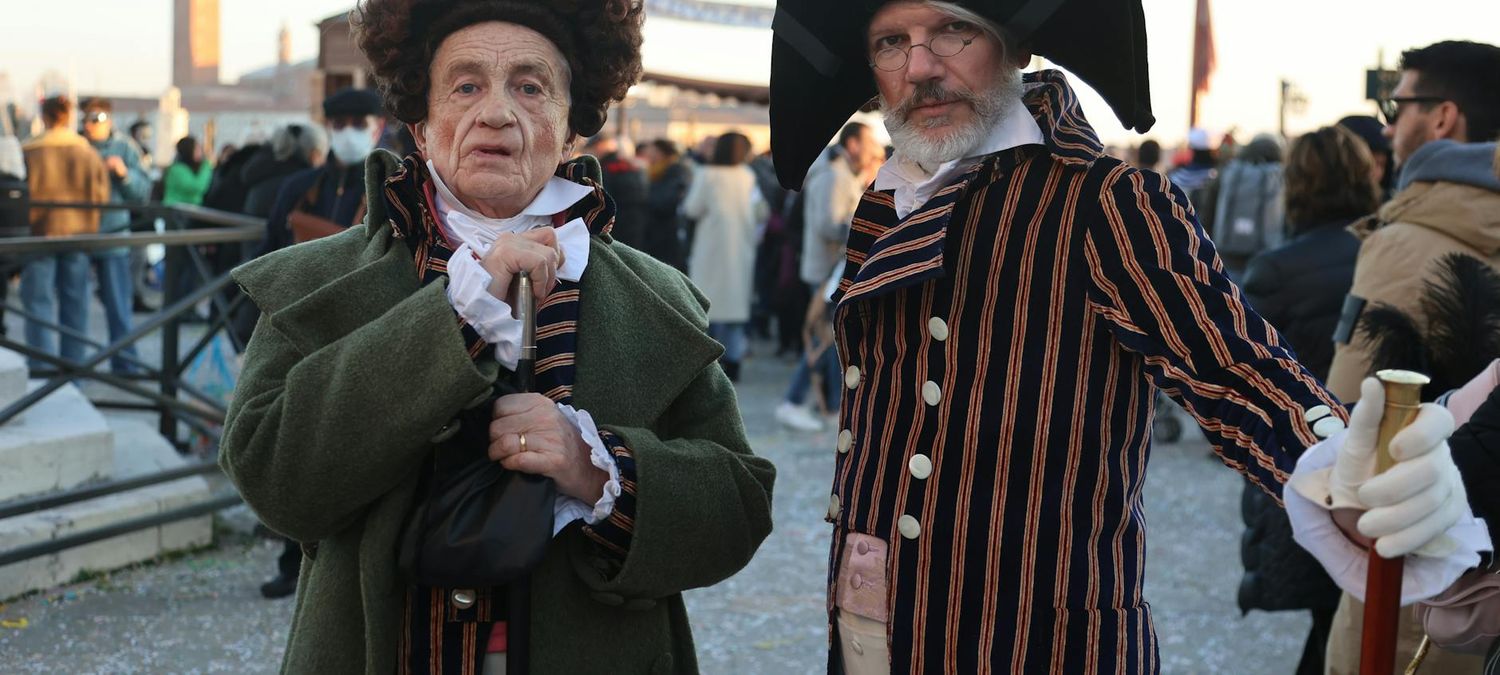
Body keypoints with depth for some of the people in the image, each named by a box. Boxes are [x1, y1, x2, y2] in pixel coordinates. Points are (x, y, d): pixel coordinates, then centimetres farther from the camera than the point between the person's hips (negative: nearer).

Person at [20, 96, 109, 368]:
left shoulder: (30, 153, -10)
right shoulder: (90, 154, -1)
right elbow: (101, 197, 3)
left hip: (40, 234, -3)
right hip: (78, 235, 3)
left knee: (39, 303, 2)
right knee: (75, 304, 10)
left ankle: (42, 369, -5)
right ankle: (73, 367, 15)